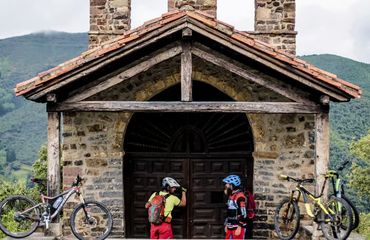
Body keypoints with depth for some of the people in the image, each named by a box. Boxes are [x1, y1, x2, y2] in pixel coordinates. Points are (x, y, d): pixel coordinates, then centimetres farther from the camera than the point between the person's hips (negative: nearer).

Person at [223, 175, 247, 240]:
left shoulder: (240, 196, -16)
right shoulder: (230, 196, 15)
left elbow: (243, 214, -19)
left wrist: (239, 227, -20)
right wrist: (226, 224, 22)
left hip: (238, 227, -9)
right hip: (230, 227, 10)